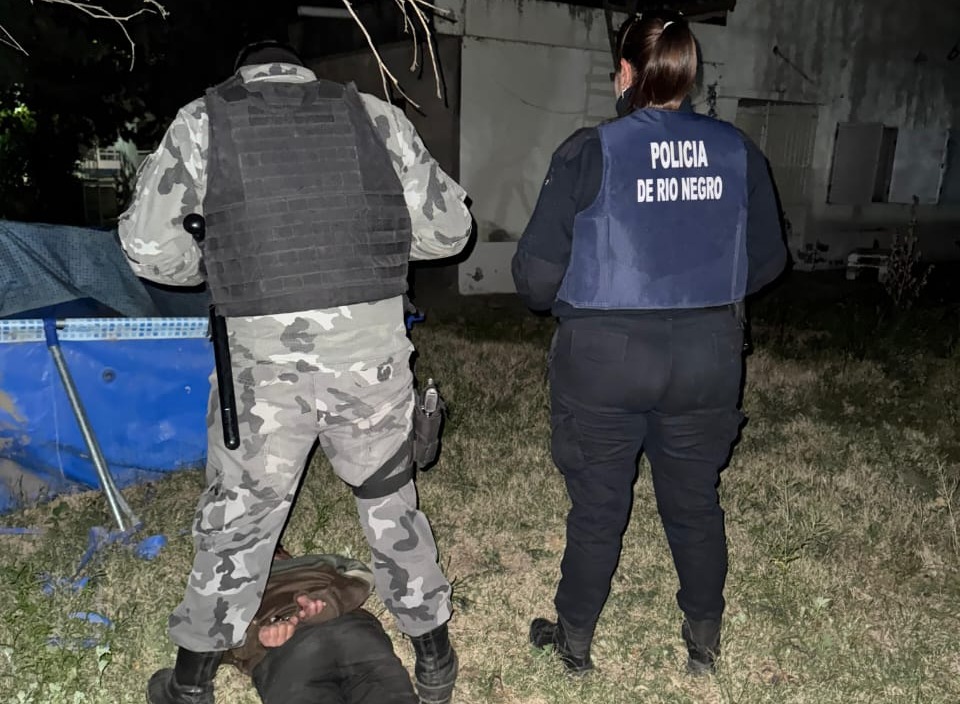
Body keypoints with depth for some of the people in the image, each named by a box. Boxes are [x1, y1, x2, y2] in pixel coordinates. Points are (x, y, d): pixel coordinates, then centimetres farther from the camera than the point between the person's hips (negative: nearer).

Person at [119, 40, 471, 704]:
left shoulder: (202, 121, 7)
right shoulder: (375, 115, 8)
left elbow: (148, 243, 4)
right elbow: (449, 226, 9)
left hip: (265, 356, -1)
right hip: (373, 346, 1)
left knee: (237, 515, 16)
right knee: (392, 504, 18)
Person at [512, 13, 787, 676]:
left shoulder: (591, 152, -11)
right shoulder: (738, 151, 0)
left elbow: (537, 274, -12)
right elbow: (767, 260, 9)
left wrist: (560, 296, 10)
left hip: (604, 362, -3)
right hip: (708, 362, 4)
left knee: (597, 508, 13)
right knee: (696, 503, 19)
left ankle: (576, 641, 34)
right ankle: (705, 640, 39)